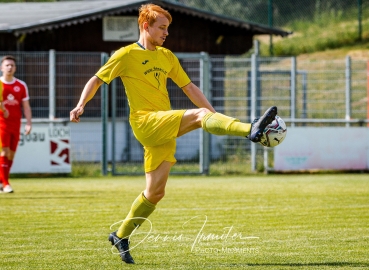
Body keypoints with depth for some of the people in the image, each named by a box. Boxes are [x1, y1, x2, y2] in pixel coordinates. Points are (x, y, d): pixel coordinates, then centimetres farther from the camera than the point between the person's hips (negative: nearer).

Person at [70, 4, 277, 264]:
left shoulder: (167, 56, 18)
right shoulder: (126, 55, 1)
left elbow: (190, 88, 20)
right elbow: (96, 80, 3)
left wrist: (217, 115, 12)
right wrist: (81, 105, -14)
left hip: (164, 129, 7)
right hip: (145, 122, -7)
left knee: (155, 192, 5)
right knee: (199, 115, -26)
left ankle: (121, 236, 18)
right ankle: (251, 130, -45)